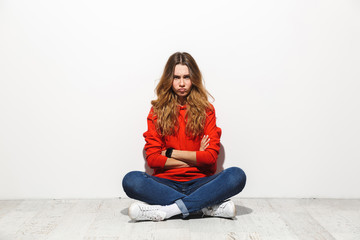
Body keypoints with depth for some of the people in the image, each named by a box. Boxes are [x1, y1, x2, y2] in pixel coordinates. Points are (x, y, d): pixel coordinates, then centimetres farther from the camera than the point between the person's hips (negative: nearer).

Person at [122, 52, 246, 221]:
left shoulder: (206, 110, 7)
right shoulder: (157, 111, 7)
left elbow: (211, 156, -2)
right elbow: (152, 158, -2)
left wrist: (171, 153, -3)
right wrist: (195, 159, -5)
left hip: (199, 182, 0)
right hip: (166, 183, 0)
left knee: (237, 176, -28)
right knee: (131, 181, -30)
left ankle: (167, 209, -30)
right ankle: (208, 206, -28)